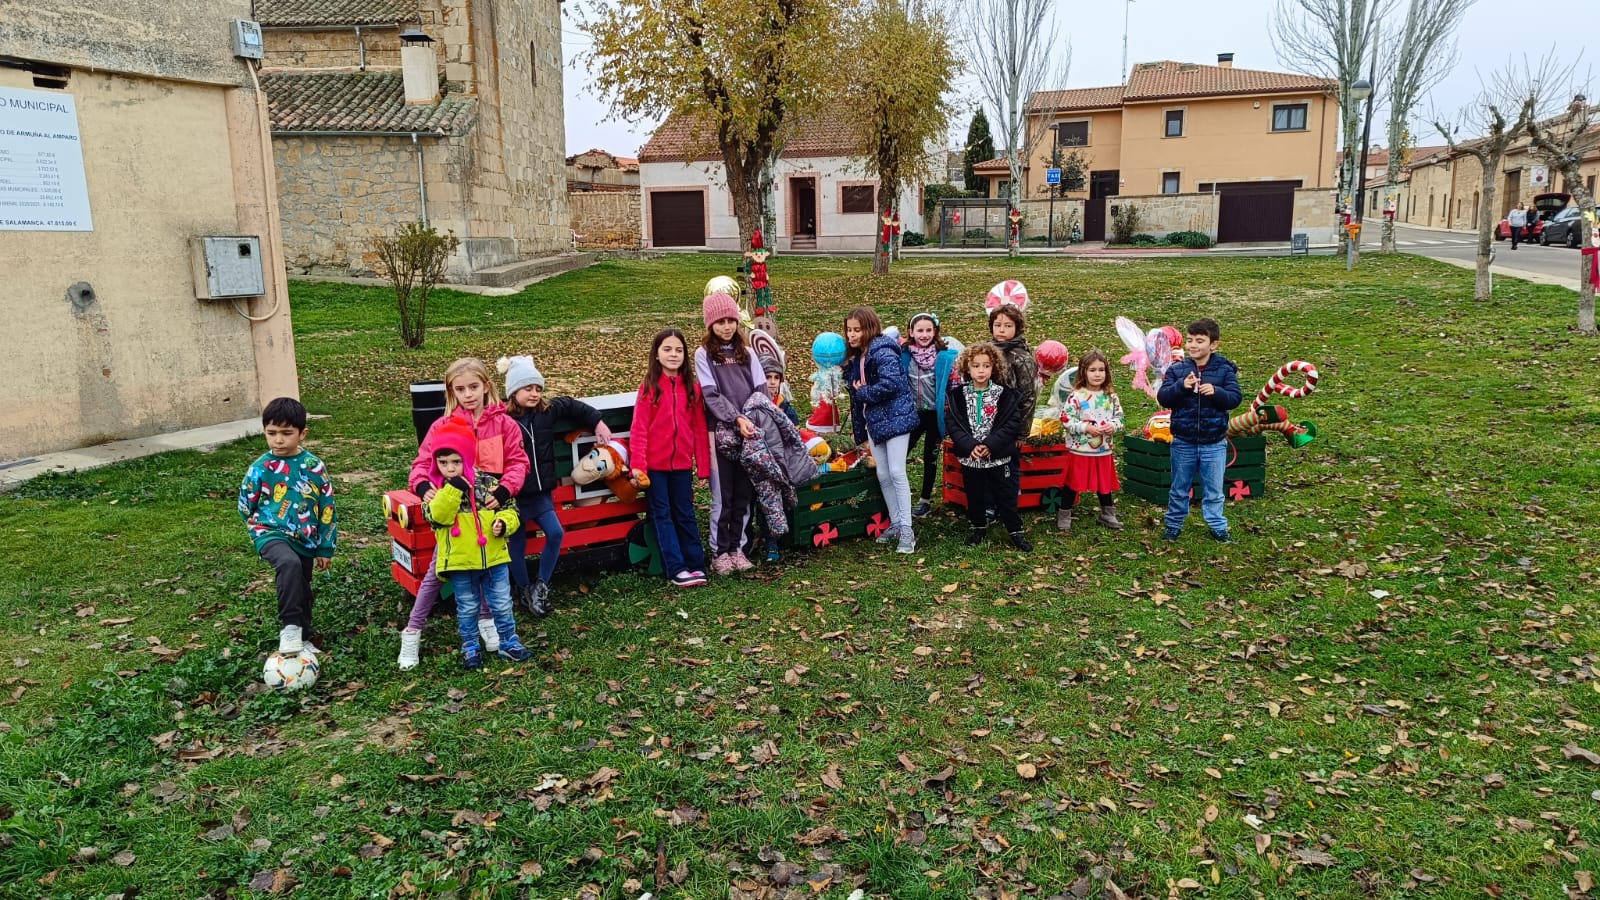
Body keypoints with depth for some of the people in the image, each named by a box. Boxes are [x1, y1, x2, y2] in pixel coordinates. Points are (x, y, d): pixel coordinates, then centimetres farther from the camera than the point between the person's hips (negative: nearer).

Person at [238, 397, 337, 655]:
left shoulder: (314, 466, -3)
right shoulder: (259, 468, -6)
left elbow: (327, 508, 3)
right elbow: (246, 507, 9)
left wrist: (326, 548, 4)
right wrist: (262, 531, 7)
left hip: (306, 540, 3)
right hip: (272, 534, -3)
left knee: (302, 589, 15)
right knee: (290, 564, -34)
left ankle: (303, 639, 36)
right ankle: (290, 628, -28)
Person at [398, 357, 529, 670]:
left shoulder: (503, 423, -4)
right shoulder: (442, 426, -4)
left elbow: (518, 462, -7)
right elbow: (423, 463, -6)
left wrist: (503, 491, -22)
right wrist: (423, 487, -27)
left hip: (489, 508, 1)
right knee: (436, 572, 4)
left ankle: (486, 621, 36)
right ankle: (412, 632, 15)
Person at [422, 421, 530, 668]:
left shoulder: (488, 483, -4)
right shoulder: (436, 488, -6)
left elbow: (509, 511, 2)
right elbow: (438, 516, -23)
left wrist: (503, 523, -20)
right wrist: (452, 489, -29)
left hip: (494, 558, 1)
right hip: (460, 562, -1)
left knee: (502, 605, 12)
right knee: (467, 608, 14)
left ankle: (508, 642, 28)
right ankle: (470, 647, 31)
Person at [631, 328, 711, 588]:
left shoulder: (692, 388, 4)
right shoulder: (649, 387, -4)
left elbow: (699, 428, 5)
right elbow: (639, 428, -8)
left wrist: (703, 465, 3)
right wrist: (638, 464, -15)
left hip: (682, 463, 2)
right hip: (655, 464, -2)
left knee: (685, 514, 9)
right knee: (662, 515, 2)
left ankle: (695, 565, 13)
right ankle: (676, 569, 3)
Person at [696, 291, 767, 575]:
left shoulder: (746, 351, 12)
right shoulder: (704, 353, 1)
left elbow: (761, 388, 6)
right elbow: (712, 395, -8)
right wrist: (737, 419, -19)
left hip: (750, 432, 3)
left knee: (744, 495, 7)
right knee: (722, 497, 1)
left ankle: (737, 548, 18)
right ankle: (720, 552, 11)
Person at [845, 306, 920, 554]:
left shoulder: (883, 352, -16)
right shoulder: (855, 358, 11)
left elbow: (891, 383, -28)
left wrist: (863, 392, -14)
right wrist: (859, 430, 14)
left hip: (895, 417, -8)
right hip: (874, 420, 8)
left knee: (897, 472, -9)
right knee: (882, 475, 9)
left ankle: (906, 530, -5)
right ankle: (895, 523, 21)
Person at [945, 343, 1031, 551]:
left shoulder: (1004, 394, -6)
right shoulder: (958, 394, -2)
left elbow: (1013, 423, -10)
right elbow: (952, 423, -5)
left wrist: (990, 444, -18)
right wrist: (969, 446, -17)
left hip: (998, 456, -2)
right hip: (969, 456, 2)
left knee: (1006, 495, 5)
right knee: (974, 494, 15)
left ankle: (1016, 531, 16)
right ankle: (978, 528, 32)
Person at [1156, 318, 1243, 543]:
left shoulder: (1225, 370, -4)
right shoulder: (1176, 370, -2)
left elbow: (1236, 397, -9)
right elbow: (1162, 398, -8)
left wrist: (1216, 392, -27)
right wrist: (1181, 386, -24)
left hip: (1214, 443, -1)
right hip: (1183, 442, 1)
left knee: (1213, 489, 10)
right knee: (1179, 488, 14)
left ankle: (1218, 526, 25)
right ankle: (1174, 524, 28)